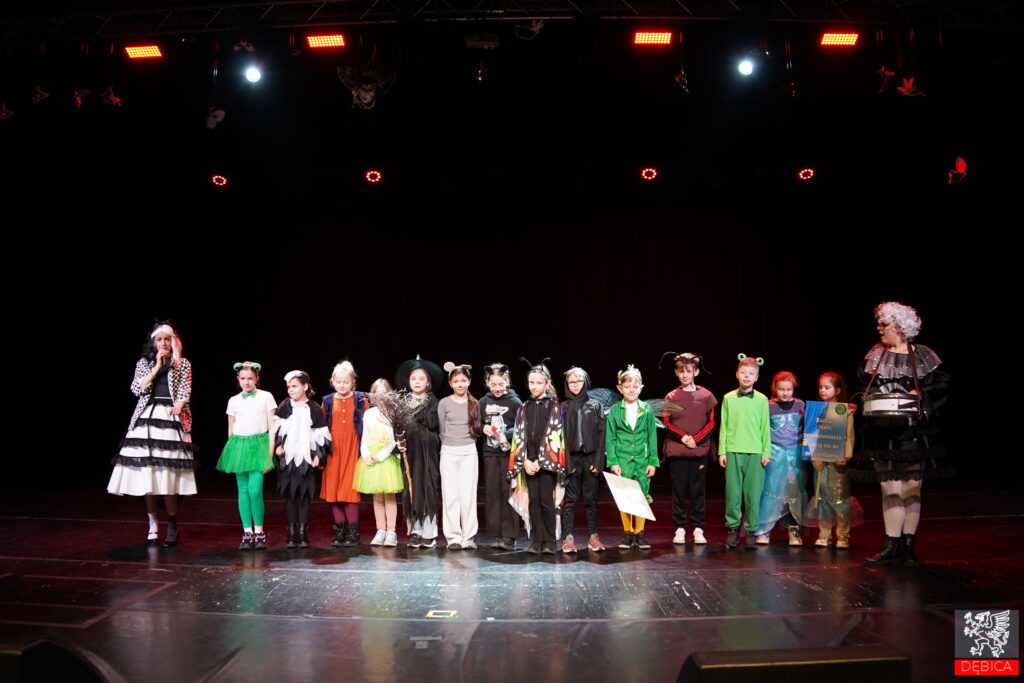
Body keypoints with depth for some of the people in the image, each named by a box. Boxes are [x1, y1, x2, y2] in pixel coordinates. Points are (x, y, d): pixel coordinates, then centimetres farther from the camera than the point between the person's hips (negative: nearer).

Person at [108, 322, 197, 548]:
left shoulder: (183, 364, 10)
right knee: (146, 472, -2)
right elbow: (138, 388, 0)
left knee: (168, 473, -9)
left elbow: (185, 391, 0)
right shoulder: (144, 363, 14)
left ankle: (172, 528, 0)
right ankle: (152, 524, 9)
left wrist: (178, 407, -20)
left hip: (170, 419, -2)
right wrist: (157, 366, -3)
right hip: (146, 419, 2)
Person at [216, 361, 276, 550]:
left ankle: (259, 532, 2)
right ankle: (247, 534, 10)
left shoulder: (266, 397, 3)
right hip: (238, 445, 3)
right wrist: (232, 452, 11)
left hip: (259, 444, -3)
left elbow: (272, 428, 1)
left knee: (255, 490, -13)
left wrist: (270, 454, -5)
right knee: (243, 491, 4)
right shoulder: (233, 401, 11)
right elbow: (230, 430, 17)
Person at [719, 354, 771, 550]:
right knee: (733, 493, 3)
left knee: (753, 494, 1)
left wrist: (766, 452, 3)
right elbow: (724, 426, 7)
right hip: (733, 452, 0)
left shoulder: (762, 400, 5)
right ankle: (732, 528, 13)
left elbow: (765, 428, 7)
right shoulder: (729, 398, 6)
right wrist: (722, 451, 4)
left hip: (755, 453, 0)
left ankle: (751, 531, 10)